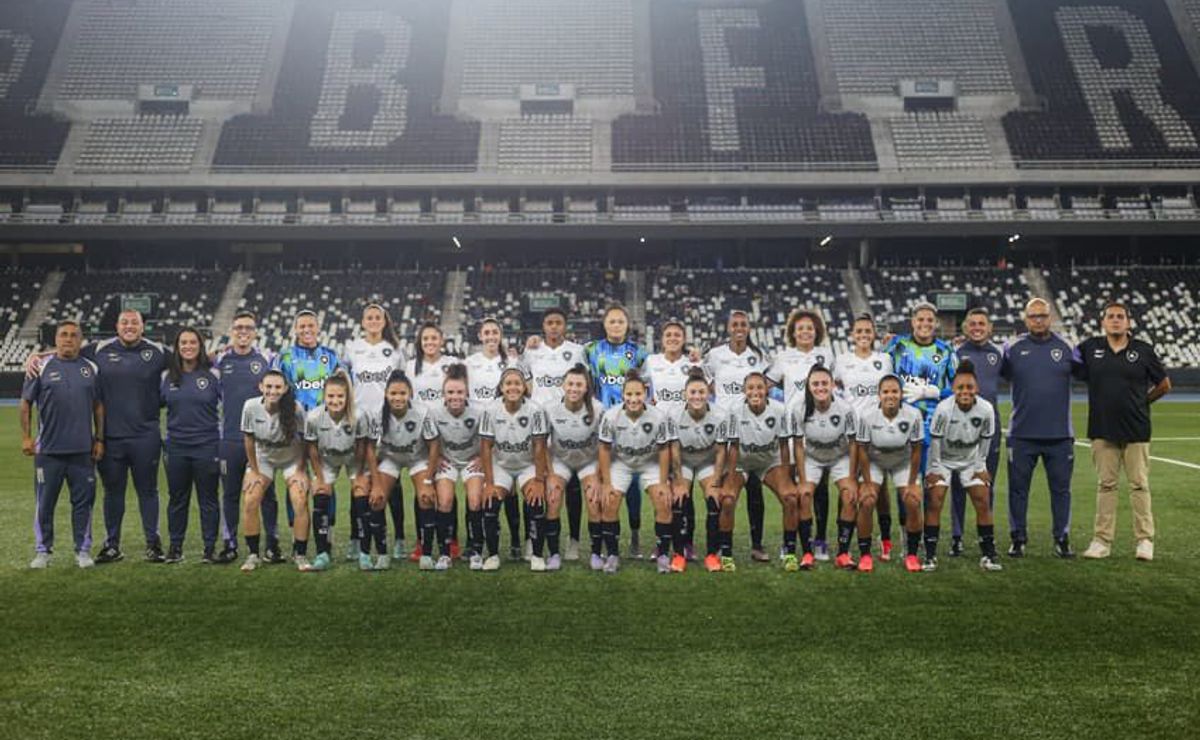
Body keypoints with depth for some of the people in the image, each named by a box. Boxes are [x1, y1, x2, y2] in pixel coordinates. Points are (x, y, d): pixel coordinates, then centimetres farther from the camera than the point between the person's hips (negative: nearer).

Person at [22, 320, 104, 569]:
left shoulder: (91, 368, 7)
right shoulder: (42, 367, 2)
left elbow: (98, 406, 11)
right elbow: (26, 403, 5)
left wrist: (99, 439, 8)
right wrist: (26, 437, -1)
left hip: (83, 450, 1)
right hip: (48, 449, -1)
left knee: (83, 501, 5)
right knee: (45, 503, 6)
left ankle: (83, 550, 15)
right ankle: (43, 550, 18)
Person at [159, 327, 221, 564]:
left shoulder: (213, 374, -1)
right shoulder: (167, 376, 7)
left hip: (207, 446, -3)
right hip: (176, 447, 3)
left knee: (208, 499, 3)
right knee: (177, 498, 10)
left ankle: (210, 547, 11)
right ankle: (175, 546, 21)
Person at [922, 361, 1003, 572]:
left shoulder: (986, 409, -21)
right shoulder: (943, 409, -28)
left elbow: (985, 440, -5)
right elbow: (935, 440, -17)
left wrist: (980, 467, -2)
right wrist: (934, 468, -12)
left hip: (970, 460, 2)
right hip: (943, 459, -2)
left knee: (983, 501, -4)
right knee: (934, 502, -11)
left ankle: (988, 554, 7)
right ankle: (930, 555, -5)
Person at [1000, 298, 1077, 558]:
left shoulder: (1066, 348, 5)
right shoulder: (1012, 349, 2)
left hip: (1060, 434, 1)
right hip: (1022, 434, -1)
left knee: (1061, 488, 8)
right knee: (1018, 488, 5)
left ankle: (1062, 539, 20)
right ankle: (1018, 538, 16)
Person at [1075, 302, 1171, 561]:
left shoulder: (1143, 350, 2)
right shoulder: (1089, 348, 3)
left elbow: (1164, 384, 10)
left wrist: (1141, 402, 11)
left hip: (1136, 430, -1)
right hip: (1102, 430, 1)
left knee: (1139, 485, 3)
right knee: (1105, 485, 6)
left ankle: (1144, 540, 11)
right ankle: (1102, 540, 11)